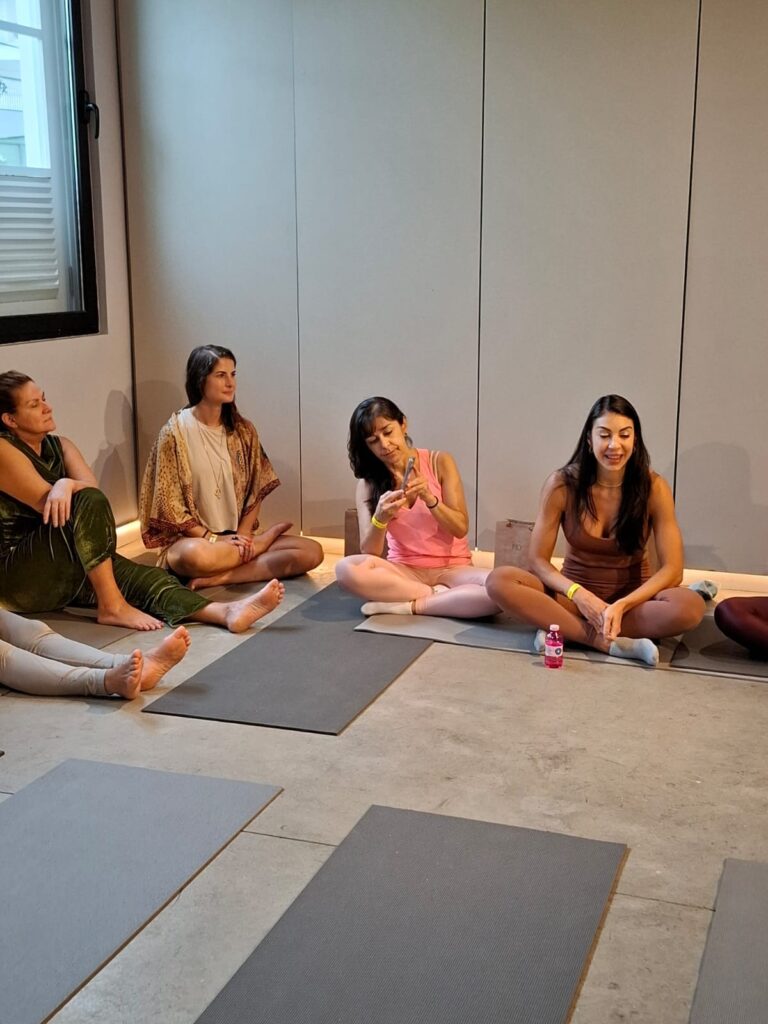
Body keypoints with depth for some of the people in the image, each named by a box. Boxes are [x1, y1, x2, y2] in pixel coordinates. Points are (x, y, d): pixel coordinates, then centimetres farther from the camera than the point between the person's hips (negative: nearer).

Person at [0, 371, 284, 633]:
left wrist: (67, 485, -23)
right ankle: (112, 607, -26)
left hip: (67, 571, 7)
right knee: (89, 502, -28)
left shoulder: (59, 446, 13)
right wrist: (78, 490, -6)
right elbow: (46, 503, -19)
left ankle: (227, 611, -42)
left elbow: (91, 486, -5)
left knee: (143, 577, -19)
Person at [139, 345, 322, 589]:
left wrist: (242, 535, -11)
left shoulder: (243, 430, 5)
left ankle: (221, 577, -21)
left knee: (312, 551, -16)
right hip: (192, 539, -4)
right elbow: (169, 504, -10)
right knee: (195, 555, -41)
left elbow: (256, 490, 5)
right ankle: (263, 541, -12)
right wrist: (213, 538, -17)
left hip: (236, 537, 4)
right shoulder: (176, 431, -8)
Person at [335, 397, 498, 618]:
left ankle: (409, 606, -20)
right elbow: (370, 553, -8)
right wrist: (380, 519, -29)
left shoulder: (439, 462, -2)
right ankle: (439, 594, -20)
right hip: (404, 571, 1)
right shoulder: (368, 483, 0)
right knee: (347, 569, -32)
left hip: (451, 569, -1)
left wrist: (429, 498, -23)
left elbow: (461, 528, -6)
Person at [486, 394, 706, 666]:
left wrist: (621, 605, -28)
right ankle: (613, 643, -31)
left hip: (632, 596, 0)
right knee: (499, 580, -26)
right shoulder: (562, 484, -12)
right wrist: (579, 595, -26)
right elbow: (539, 559, -8)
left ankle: (563, 629, -26)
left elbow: (672, 569, -13)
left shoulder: (653, 488, -12)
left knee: (691, 606, -32)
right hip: (574, 594, 0)